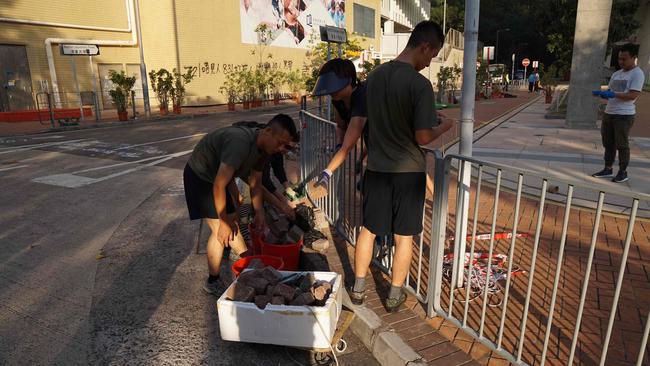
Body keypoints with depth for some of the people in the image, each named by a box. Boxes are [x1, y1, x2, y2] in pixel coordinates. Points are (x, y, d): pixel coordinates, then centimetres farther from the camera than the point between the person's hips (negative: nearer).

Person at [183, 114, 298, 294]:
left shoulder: (263, 147, -8)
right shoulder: (241, 143, -37)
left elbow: (255, 182, 7)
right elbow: (219, 185, -35)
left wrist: (259, 212, 2)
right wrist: (222, 222, -27)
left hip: (218, 176, 8)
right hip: (199, 176, -8)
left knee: (232, 220, 16)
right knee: (220, 231, -10)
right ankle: (213, 282, 6)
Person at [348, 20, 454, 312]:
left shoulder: (375, 75, 1)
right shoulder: (420, 84, -18)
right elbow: (422, 137, -18)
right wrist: (443, 126, 3)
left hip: (376, 168, 5)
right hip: (408, 171, -4)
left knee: (368, 230, 16)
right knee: (404, 236, 12)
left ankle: (358, 289, 28)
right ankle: (394, 296, 26)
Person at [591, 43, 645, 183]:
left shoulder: (637, 74, -8)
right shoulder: (616, 74, 14)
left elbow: (633, 95, -18)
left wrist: (613, 94, -26)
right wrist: (602, 94, -5)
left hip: (624, 115, -7)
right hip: (608, 113, 7)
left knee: (622, 145, 0)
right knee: (608, 143, 11)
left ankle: (623, 172, 10)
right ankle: (608, 169, 20)